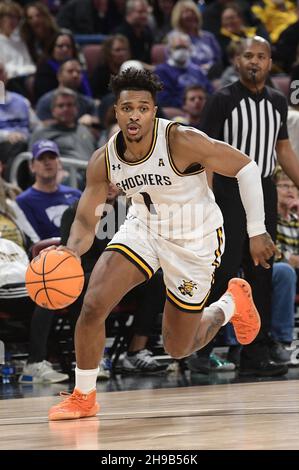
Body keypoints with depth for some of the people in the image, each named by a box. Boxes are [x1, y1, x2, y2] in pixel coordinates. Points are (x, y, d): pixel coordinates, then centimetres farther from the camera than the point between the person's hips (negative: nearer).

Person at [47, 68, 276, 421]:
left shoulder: (181, 141, -30)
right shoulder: (103, 161, -16)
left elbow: (245, 168, -22)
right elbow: (86, 219, -10)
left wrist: (256, 232, -19)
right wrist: (72, 249, -33)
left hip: (195, 242, -3)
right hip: (143, 230, 3)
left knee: (178, 348, 8)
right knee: (93, 304, -18)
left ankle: (233, 303, 38)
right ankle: (83, 397, 2)